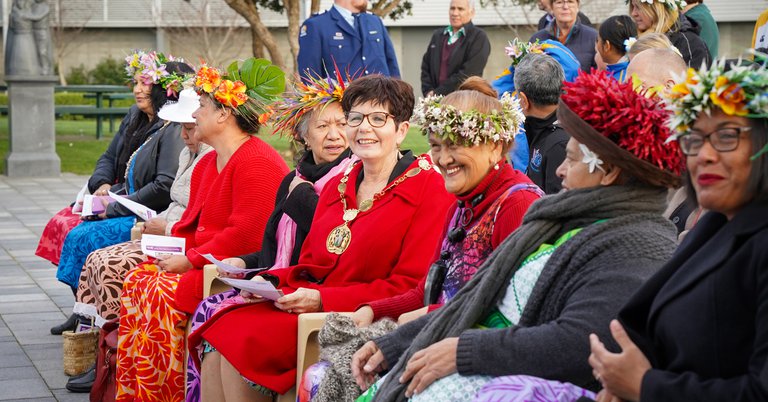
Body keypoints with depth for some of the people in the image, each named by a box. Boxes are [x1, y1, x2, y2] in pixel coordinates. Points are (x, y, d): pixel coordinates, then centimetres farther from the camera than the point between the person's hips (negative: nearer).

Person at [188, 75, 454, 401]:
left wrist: (323, 299, -17)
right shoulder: (338, 187, 19)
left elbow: (411, 286, -11)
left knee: (242, 343, -24)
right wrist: (271, 281, 0)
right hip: (310, 304, 7)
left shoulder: (429, 188, -4)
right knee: (219, 336, -18)